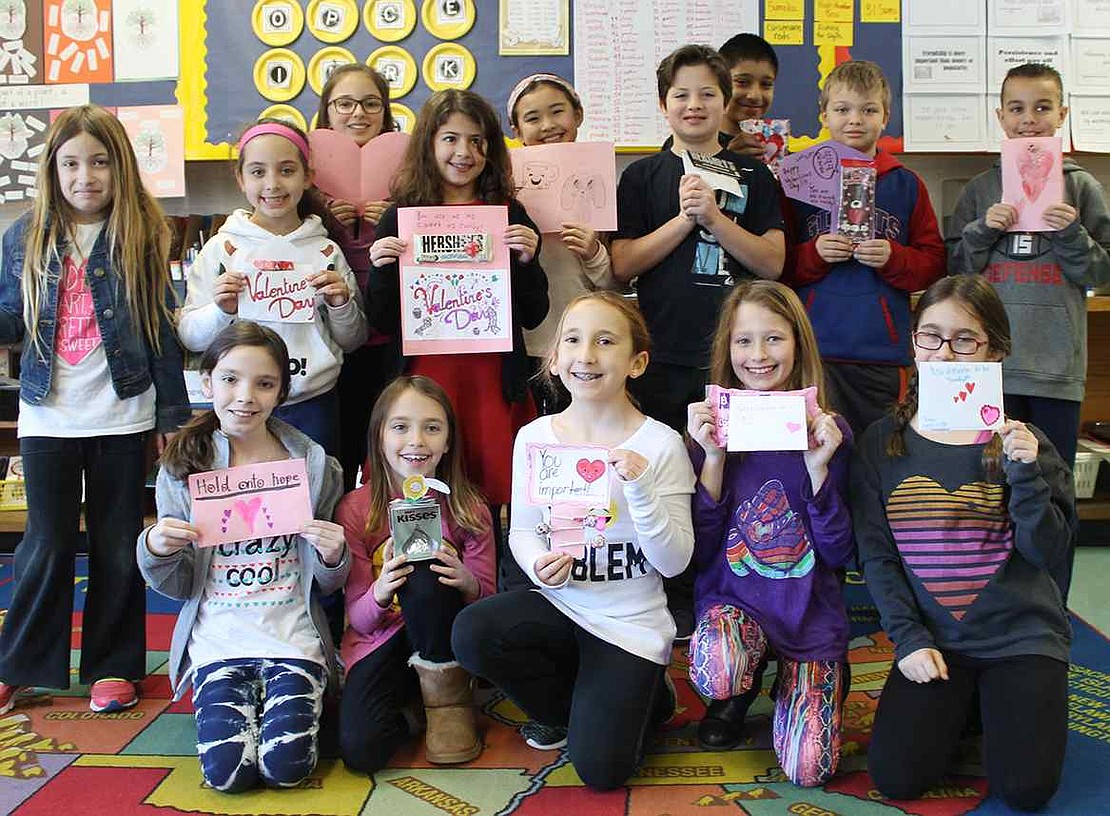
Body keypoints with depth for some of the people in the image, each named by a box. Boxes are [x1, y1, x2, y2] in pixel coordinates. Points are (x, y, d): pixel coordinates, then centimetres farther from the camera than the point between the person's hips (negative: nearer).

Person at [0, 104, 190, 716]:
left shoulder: (141, 235, -2)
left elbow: (161, 329, 0)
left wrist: (173, 412, -1)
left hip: (122, 413, -1)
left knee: (118, 544, 9)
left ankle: (113, 665, 23)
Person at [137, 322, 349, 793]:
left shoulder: (313, 465, 0)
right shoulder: (182, 467, 2)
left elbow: (327, 585, 8)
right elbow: (177, 587, 6)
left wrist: (333, 558, -15)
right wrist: (156, 550, -15)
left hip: (293, 638, 0)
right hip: (217, 641, 1)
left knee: (285, 766, -16)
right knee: (227, 770, -16)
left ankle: (301, 702, 15)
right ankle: (235, 711, 15)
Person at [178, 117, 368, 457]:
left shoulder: (325, 251, 5)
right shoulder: (222, 248, 1)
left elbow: (352, 341, 12)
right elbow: (189, 337, 2)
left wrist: (341, 304, -6)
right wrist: (220, 311, -16)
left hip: (313, 406, 1)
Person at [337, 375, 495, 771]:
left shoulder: (468, 508, -7)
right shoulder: (355, 509, -8)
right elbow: (359, 619, -6)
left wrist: (468, 583, -26)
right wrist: (380, 593, -30)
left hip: (441, 637, 1)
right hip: (380, 641, 0)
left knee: (425, 570, -31)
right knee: (361, 750, -27)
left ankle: (447, 693, -10)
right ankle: (410, 699, 6)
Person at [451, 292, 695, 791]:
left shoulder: (660, 445, -12)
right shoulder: (535, 437, -4)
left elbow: (675, 562, -12)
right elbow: (522, 529, 4)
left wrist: (641, 490, -28)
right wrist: (538, 565, -18)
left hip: (631, 621, -3)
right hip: (558, 602, 3)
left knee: (600, 769, -11)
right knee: (472, 633, -26)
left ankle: (637, 693, 24)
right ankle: (564, 707, 4)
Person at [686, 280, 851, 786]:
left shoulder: (827, 433, -4)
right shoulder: (714, 428, -3)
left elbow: (838, 554, -6)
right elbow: (700, 550, -6)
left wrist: (819, 467, -19)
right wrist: (713, 458, -17)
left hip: (809, 609, 0)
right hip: (732, 597, 0)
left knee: (808, 769, -14)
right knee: (715, 673, -35)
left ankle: (822, 677, 18)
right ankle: (742, 689, 3)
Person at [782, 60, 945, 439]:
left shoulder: (906, 184, 10)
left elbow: (933, 264, 9)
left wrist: (893, 258, -9)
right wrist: (813, 255, -11)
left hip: (883, 351, 1)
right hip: (814, 348, -1)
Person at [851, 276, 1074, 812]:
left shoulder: (1020, 442, -3)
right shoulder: (882, 442, 0)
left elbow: (1049, 553, -8)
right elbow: (875, 553, -1)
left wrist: (1024, 473, -22)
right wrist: (909, 640, -9)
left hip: (1020, 634, -1)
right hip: (932, 639, 1)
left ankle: (996, 701, 19)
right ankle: (959, 702, 18)